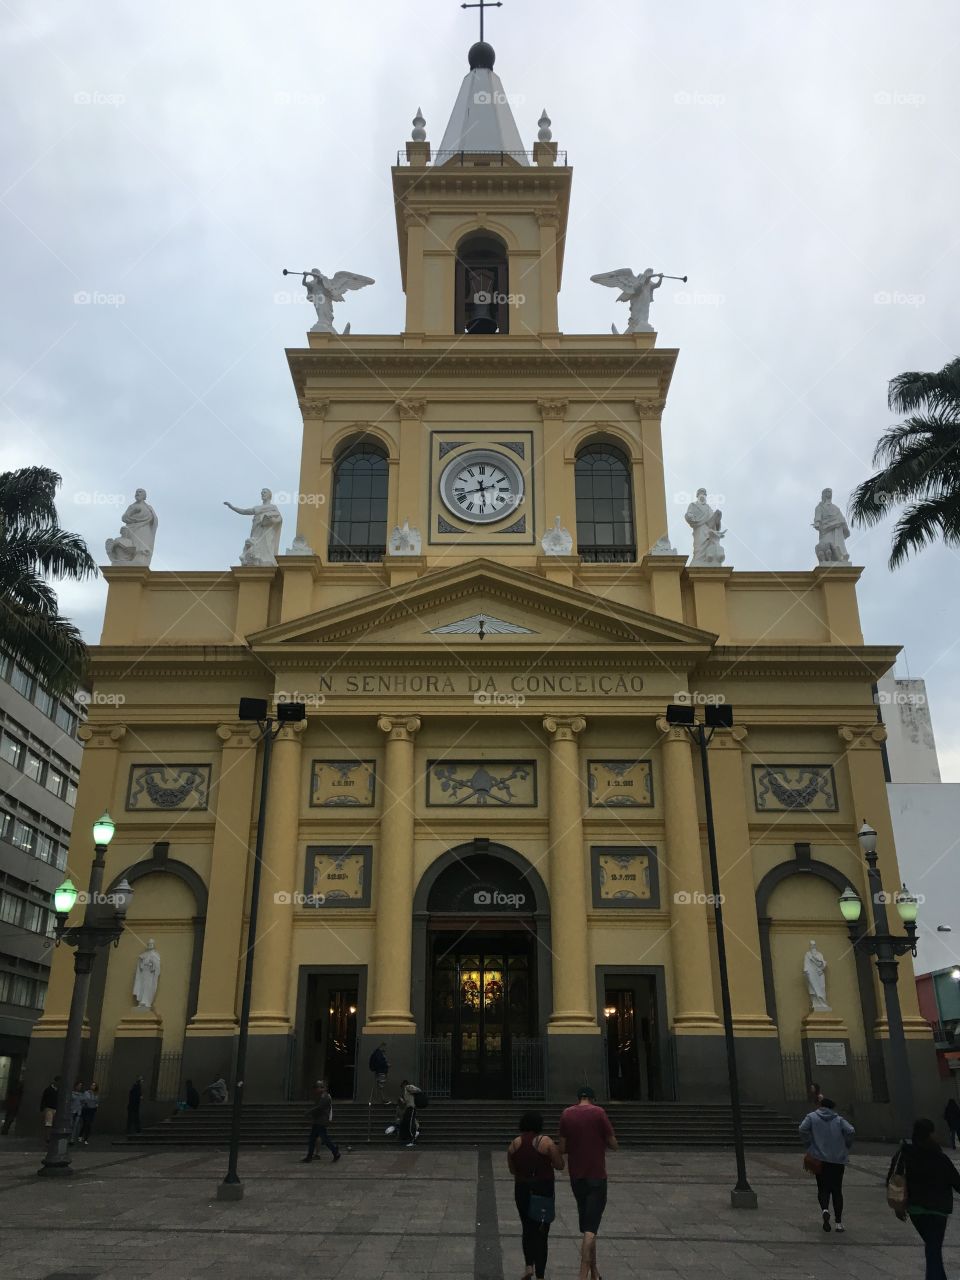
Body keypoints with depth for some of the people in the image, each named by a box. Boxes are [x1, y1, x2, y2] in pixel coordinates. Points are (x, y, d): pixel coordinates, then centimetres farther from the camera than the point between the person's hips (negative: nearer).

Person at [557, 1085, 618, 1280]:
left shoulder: (566, 1114, 2)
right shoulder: (598, 1113, -9)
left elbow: (562, 1148, 2)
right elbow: (613, 1145, -6)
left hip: (576, 1176, 4)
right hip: (596, 1176, -4)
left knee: (587, 1225, 18)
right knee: (590, 1228, -5)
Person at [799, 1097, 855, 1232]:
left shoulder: (811, 1117, 5)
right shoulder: (839, 1119, 7)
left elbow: (803, 1129, -11)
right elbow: (851, 1131, -9)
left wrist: (810, 1145, 1)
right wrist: (846, 1146, 5)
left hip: (820, 1159, -1)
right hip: (838, 1160, 1)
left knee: (823, 1189, 7)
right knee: (837, 1190, 12)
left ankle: (825, 1210, -21)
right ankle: (839, 1222, 9)